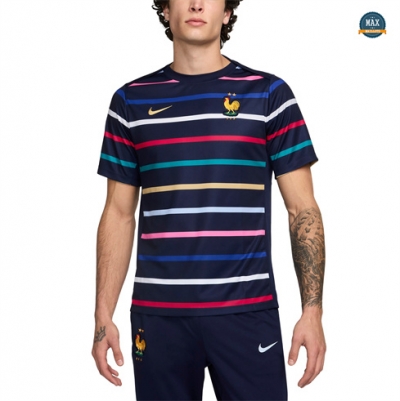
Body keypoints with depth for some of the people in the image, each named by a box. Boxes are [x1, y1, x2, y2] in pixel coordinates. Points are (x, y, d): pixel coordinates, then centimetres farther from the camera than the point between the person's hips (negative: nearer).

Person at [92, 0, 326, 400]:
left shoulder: (268, 94, 3)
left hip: (247, 311, -1)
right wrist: (103, 316, 5)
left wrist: (312, 310, -5)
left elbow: (302, 210, 2)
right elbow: (119, 215, 10)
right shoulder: (131, 100, 8)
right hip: (158, 314, 2)